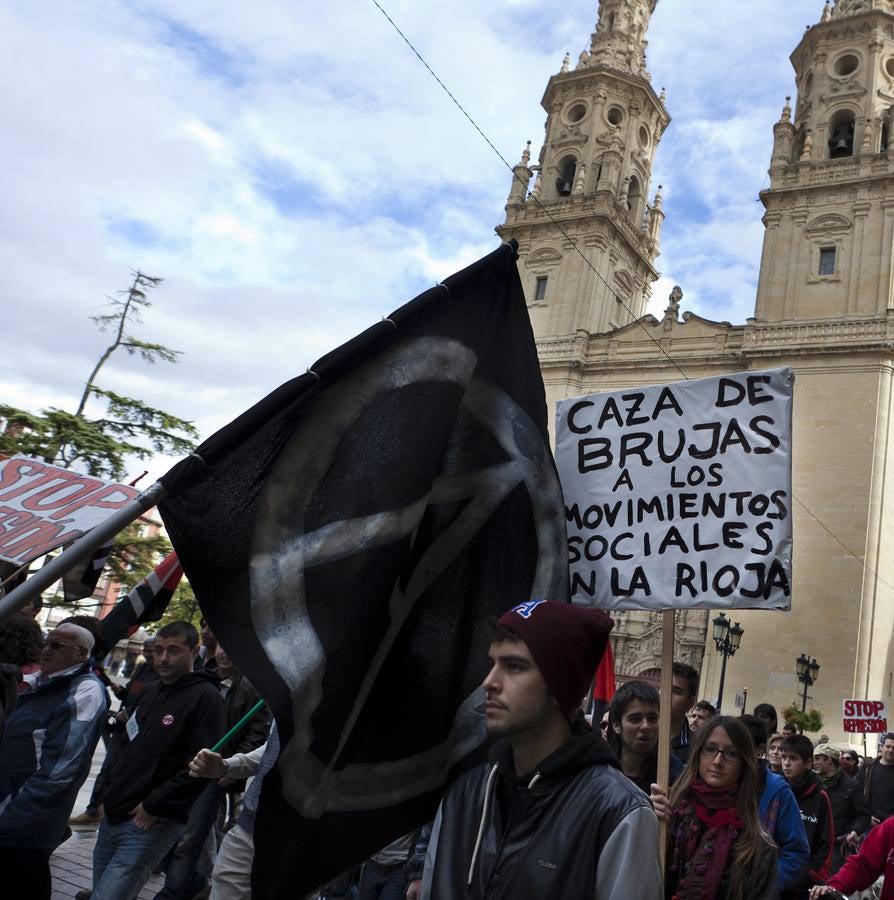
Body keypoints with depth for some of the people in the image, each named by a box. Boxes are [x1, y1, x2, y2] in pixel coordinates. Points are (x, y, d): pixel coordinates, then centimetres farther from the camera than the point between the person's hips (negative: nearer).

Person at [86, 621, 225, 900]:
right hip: (112, 814, 8)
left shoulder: (205, 697, -13)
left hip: (151, 824, -8)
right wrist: (110, 793, 13)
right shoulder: (150, 692, 13)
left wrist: (154, 806, -16)